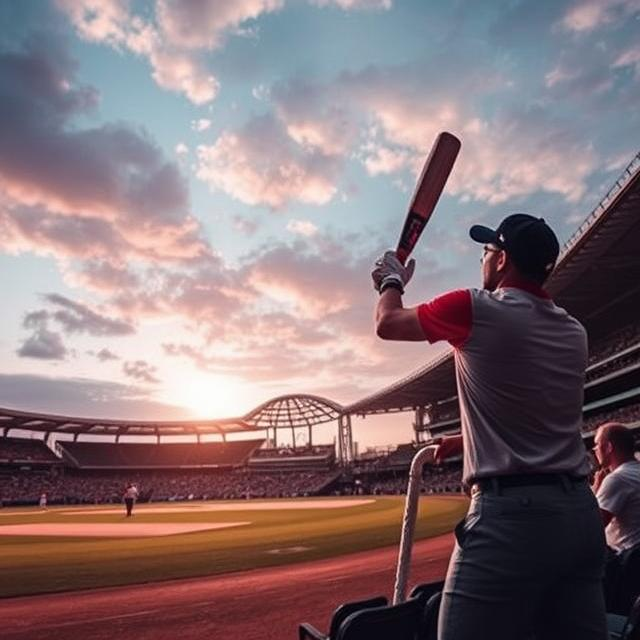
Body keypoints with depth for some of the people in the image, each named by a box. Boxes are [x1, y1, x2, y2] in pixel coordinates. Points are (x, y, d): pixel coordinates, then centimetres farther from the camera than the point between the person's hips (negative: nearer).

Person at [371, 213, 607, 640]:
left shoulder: (476, 309, -8)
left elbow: (388, 323, 7)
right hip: (582, 514, 8)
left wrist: (392, 281, 28)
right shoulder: (574, 332, 13)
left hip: (510, 515, -7)